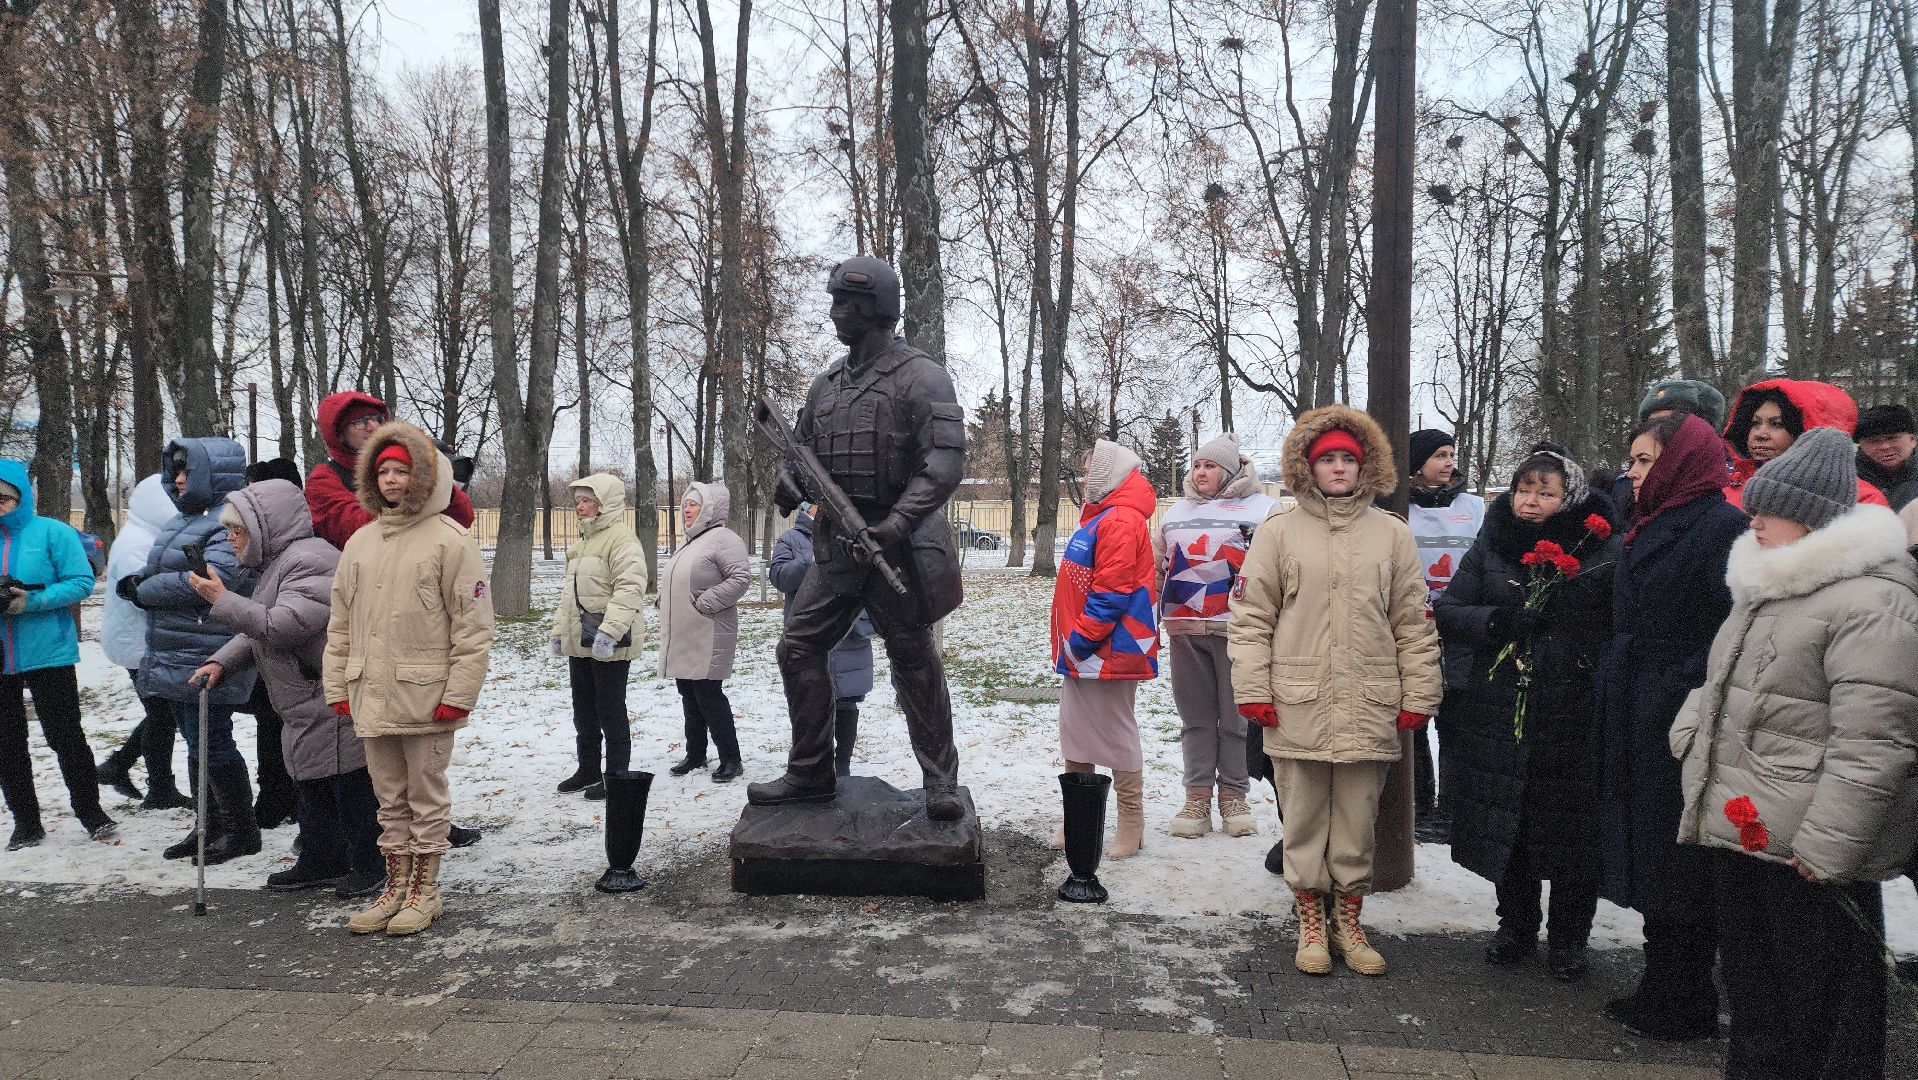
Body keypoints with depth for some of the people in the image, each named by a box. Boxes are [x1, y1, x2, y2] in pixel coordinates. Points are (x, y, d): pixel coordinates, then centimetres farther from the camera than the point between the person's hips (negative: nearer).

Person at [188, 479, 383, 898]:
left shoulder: (311, 560, -18)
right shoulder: (279, 562, 18)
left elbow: (282, 626, -26)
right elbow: (257, 632, 23)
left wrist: (223, 601, -15)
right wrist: (222, 662, 7)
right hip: (308, 710, 11)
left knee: (351, 789, -1)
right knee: (313, 791, 19)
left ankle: (369, 865, 11)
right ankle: (320, 863, 31)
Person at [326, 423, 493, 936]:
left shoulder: (450, 539, -8)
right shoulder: (361, 542, 12)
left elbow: (473, 625, -12)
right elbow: (340, 625, 15)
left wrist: (459, 693, -16)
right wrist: (338, 687, 8)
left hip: (425, 697, -6)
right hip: (372, 697, 6)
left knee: (426, 797, 6)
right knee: (390, 799, 16)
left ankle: (425, 890, 19)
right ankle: (396, 886, 28)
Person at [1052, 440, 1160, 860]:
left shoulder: (1121, 520, -15)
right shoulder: (1098, 516, 18)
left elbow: (1111, 592, -21)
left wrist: (1080, 640, -18)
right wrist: (1071, 643, 17)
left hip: (1109, 650, -10)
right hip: (1082, 652, 10)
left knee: (1116, 734, 0)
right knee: (1075, 733, 12)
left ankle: (1131, 824, 11)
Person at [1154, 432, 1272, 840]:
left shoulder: (1262, 509, 2)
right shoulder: (1176, 512, 18)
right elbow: (1155, 566, 21)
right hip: (1184, 630, 4)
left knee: (1237, 717, 4)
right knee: (1195, 717, 9)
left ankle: (1234, 795, 17)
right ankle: (1197, 796, 16)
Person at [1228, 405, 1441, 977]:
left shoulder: (1393, 534, 7)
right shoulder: (1279, 531, 2)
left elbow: (1414, 624, 8)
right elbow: (1250, 617, 1)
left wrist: (1418, 696, 4)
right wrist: (1252, 690, -5)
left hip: (1369, 710, 1)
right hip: (1297, 708, -1)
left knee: (1358, 822, 10)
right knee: (1304, 820, 8)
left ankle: (1349, 921, 27)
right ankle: (1311, 924, 23)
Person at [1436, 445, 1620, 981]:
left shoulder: (1605, 551, -3)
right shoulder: (1491, 546, 5)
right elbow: (1448, 611, 1)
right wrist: (1495, 620, -16)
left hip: (1574, 718, -2)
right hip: (1498, 714, 3)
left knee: (1570, 828, 7)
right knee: (1506, 823, 12)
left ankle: (1568, 936, 28)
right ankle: (1516, 925, 32)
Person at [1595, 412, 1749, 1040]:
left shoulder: (1722, 528, -14)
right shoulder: (1654, 529, 15)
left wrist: (1689, 692, -22)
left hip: (1678, 727, -9)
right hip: (1639, 725, 9)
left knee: (1677, 866, 1)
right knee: (1652, 862, 14)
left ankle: (1685, 1008, 14)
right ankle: (1660, 989, 25)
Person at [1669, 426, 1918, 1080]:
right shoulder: (1763, 588, 13)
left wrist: (1827, 848, -23)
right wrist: (1694, 735, 17)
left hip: (1804, 851, -9)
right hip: (1736, 826, 9)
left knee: (1815, 1002, 5)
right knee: (1749, 981, 21)